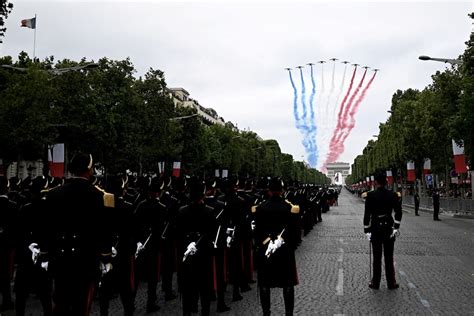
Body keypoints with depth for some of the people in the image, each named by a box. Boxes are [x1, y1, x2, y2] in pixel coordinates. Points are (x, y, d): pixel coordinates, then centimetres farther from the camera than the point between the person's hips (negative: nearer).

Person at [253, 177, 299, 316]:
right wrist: (292, 246, 8)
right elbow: (294, 229, -6)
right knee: (288, 283, 10)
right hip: (285, 250, 0)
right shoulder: (289, 207, -9)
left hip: (264, 249, 1)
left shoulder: (260, 207, -7)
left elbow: (257, 229, -2)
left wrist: (259, 245, 11)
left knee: (264, 284, 11)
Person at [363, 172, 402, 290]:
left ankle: (375, 283, 13)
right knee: (389, 257, 11)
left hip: (375, 228, -2)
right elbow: (398, 212, -8)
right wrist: (396, 227, -3)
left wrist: (367, 230, -4)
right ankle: (391, 283, 17)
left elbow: (367, 214, -10)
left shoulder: (370, 195, -10)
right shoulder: (393, 195, -3)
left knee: (377, 257, 7)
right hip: (389, 228, 2)